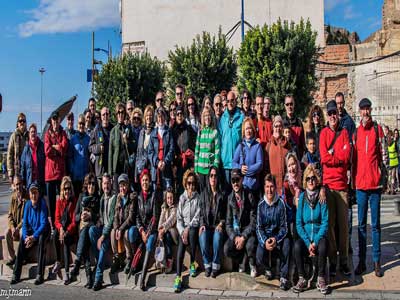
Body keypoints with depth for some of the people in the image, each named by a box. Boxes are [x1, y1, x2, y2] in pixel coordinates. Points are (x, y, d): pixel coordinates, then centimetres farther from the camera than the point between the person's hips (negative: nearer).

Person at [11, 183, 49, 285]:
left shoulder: (42, 203, -16)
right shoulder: (27, 204, -3)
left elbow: (44, 224, -21)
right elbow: (24, 223, -1)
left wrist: (33, 237, -30)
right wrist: (26, 237, -18)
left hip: (41, 231, -4)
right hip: (30, 231, 4)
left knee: (41, 238, -35)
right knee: (22, 242, -24)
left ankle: (40, 275, -34)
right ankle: (16, 275, -18)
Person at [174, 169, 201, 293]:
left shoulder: (199, 198, 3)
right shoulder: (182, 198, 11)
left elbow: (197, 217, -4)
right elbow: (179, 218, 6)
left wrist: (188, 228, -16)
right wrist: (182, 232, -10)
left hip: (194, 227, -1)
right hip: (183, 228, 2)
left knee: (192, 233, -35)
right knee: (181, 245, -27)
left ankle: (192, 263, -12)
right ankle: (178, 277, -31)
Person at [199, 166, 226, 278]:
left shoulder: (222, 194, 6)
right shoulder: (204, 193, 12)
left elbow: (226, 213, 5)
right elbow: (201, 211, 9)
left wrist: (221, 224, -11)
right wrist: (202, 225, -6)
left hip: (218, 225, -1)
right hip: (206, 225, 1)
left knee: (217, 237, -34)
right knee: (202, 237, -31)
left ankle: (216, 265, -18)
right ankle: (207, 264, -14)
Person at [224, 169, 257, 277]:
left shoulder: (249, 196, -13)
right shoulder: (230, 198, -1)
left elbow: (254, 221, -14)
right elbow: (228, 222, 0)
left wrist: (243, 237, -23)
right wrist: (235, 237, -16)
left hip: (248, 232, -3)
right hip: (235, 232, 4)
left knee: (250, 246, -33)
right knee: (227, 249, -21)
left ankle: (252, 265, 2)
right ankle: (242, 262, 11)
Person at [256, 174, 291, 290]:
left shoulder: (281, 203, -6)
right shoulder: (261, 204, -2)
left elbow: (284, 227, -5)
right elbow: (259, 227, -2)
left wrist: (276, 239, -22)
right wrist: (264, 241, -21)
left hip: (278, 236, -1)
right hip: (264, 237, 1)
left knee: (287, 242, -34)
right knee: (259, 258, -25)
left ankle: (283, 277, -22)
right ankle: (267, 269, 14)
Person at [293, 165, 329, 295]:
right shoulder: (302, 197, 1)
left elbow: (325, 222, -6)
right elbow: (298, 223, 0)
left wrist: (315, 242, -16)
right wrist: (308, 243, -12)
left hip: (319, 235, -1)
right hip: (305, 236, 1)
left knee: (323, 246, -33)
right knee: (297, 246, -29)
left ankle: (321, 279, -13)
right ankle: (302, 279, -14)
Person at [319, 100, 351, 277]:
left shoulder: (344, 133, 10)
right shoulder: (324, 133, 7)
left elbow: (346, 157, -3)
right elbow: (324, 157, -6)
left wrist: (331, 155, -5)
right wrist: (339, 157, -4)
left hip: (342, 183, 1)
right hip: (328, 183, -1)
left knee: (343, 223, 3)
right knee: (330, 223, 2)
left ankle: (344, 261, 12)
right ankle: (332, 261, 10)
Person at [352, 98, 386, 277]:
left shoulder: (378, 129, 3)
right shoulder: (356, 132, 9)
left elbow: (382, 154, 2)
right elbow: (353, 158, 10)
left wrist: (382, 179, -2)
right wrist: (354, 180, 6)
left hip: (375, 182, -2)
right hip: (360, 183, 2)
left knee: (375, 224, 4)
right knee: (361, 224, 8)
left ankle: (376, 261, 12)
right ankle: (361, 261, 15)